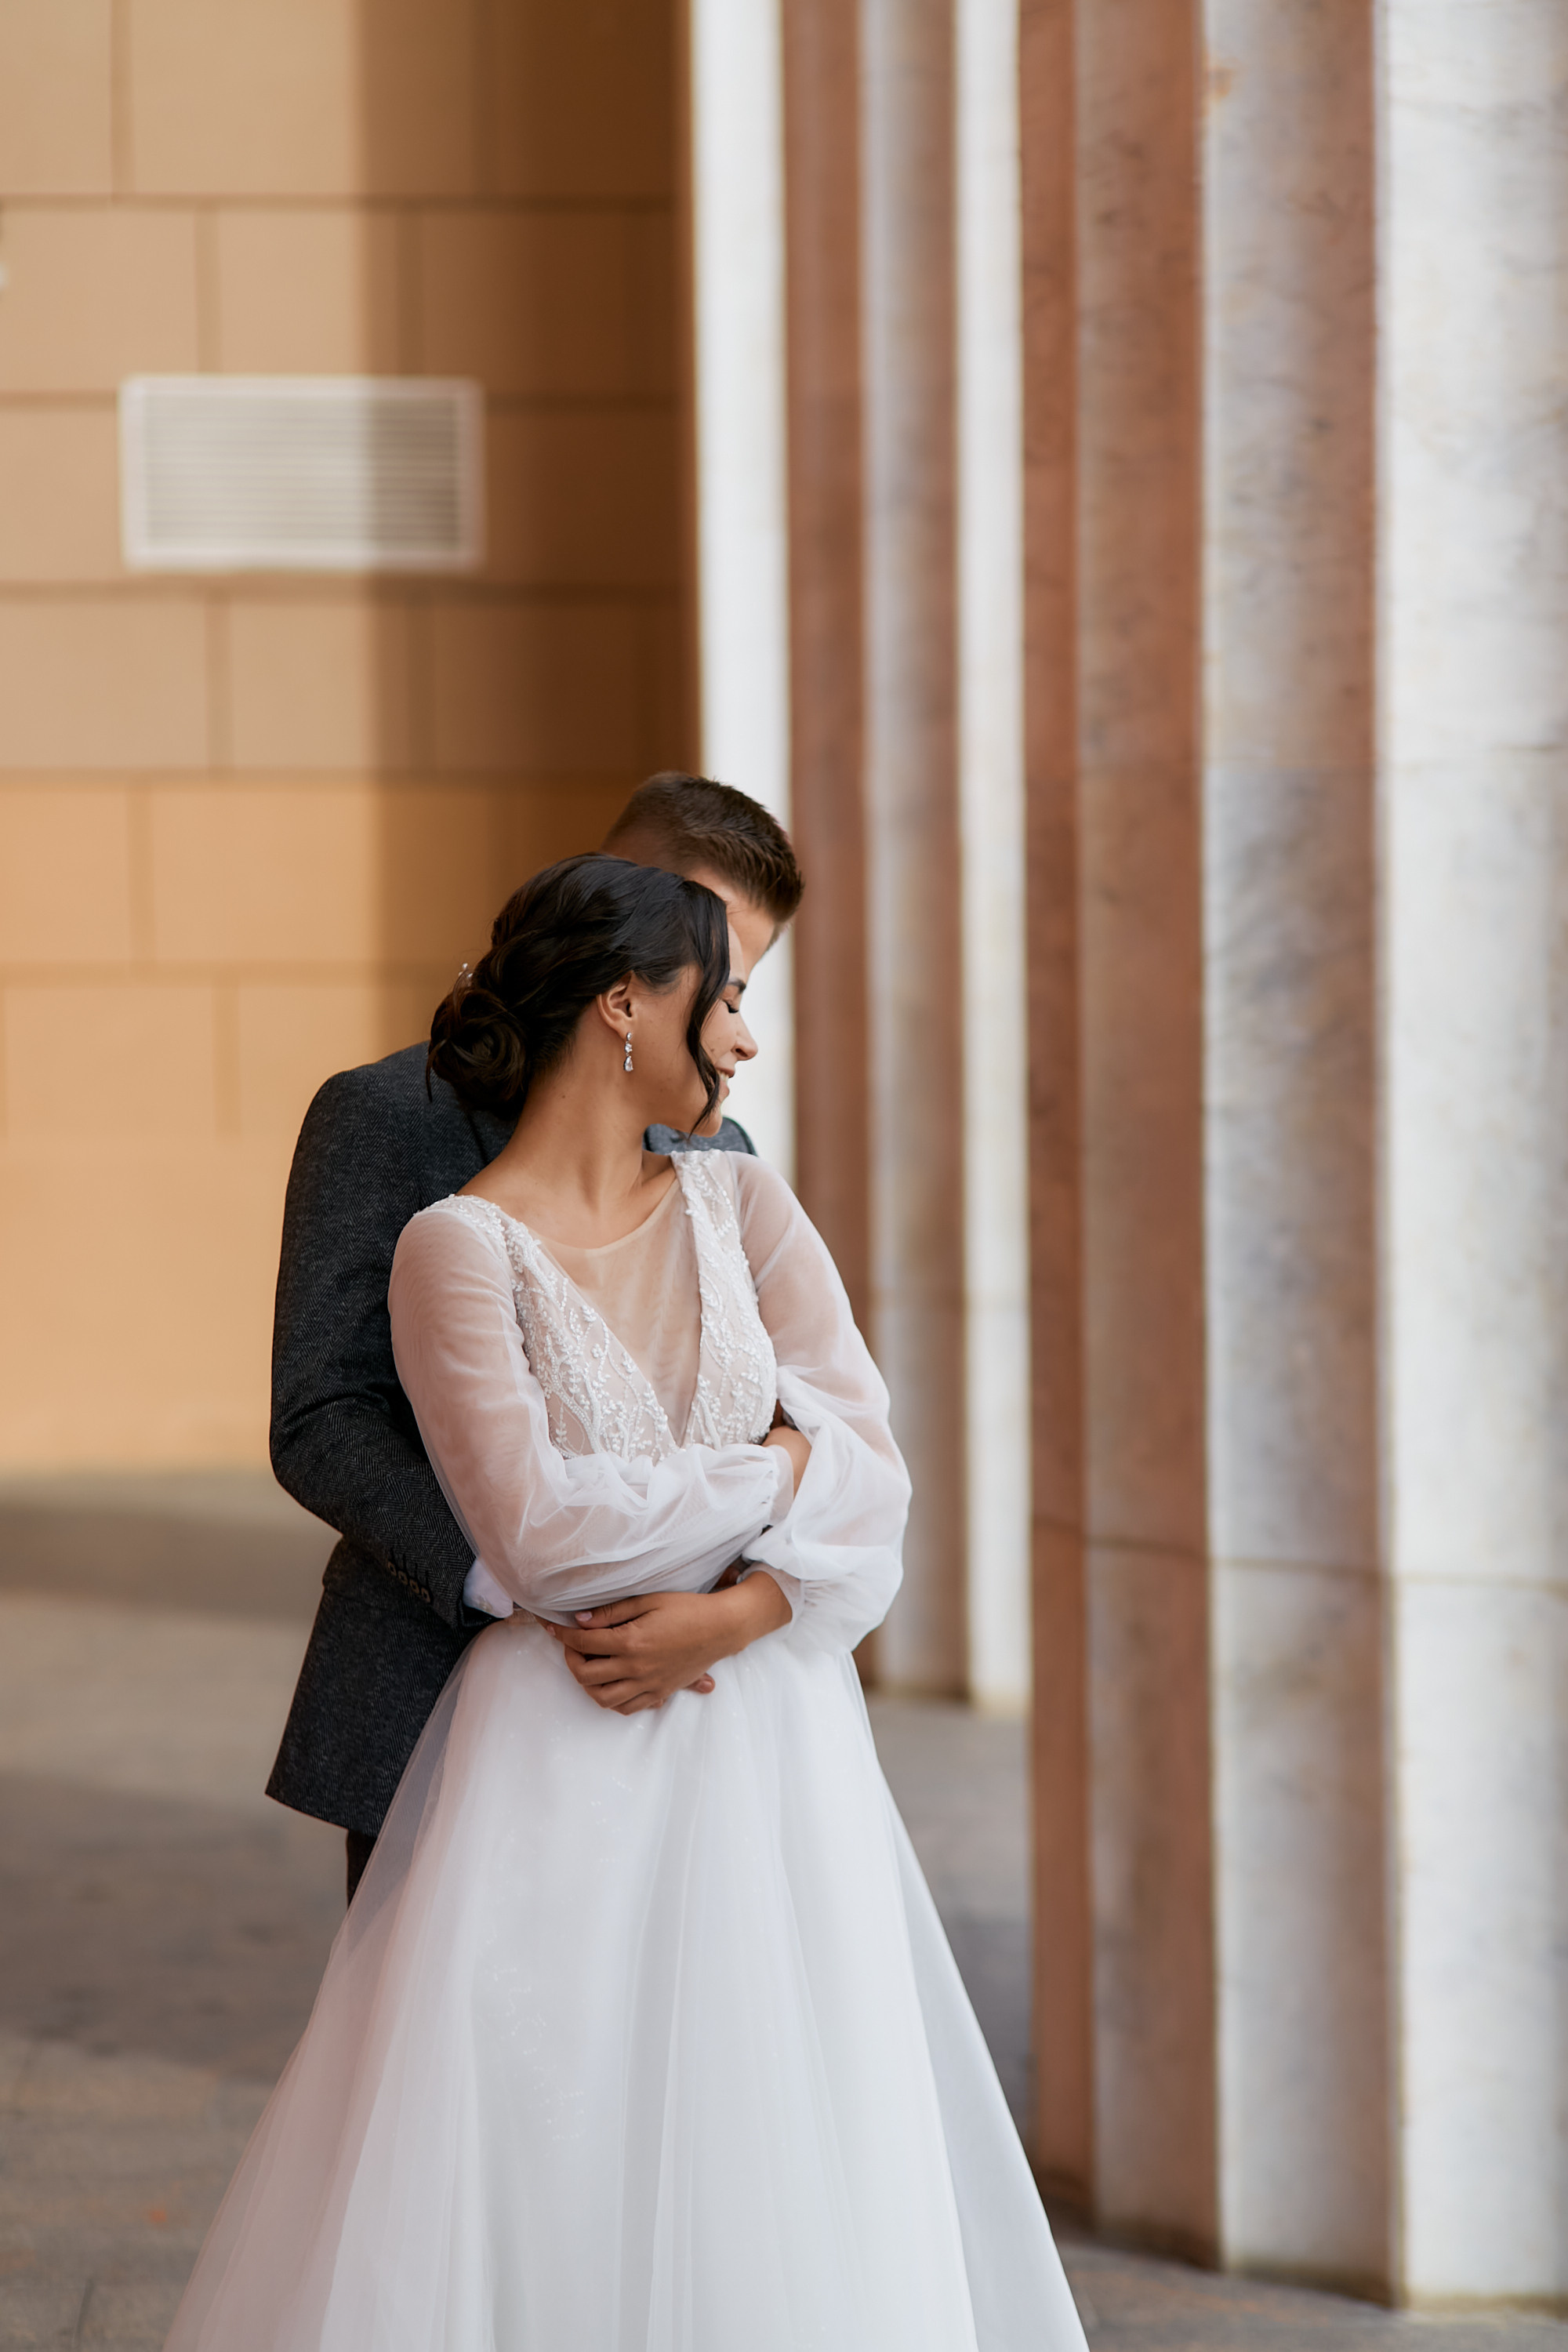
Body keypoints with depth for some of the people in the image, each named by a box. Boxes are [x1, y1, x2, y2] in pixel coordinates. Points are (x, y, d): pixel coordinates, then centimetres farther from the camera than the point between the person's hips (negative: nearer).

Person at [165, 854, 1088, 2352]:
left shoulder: (741, 1206, 9)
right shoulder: (459, 1247, -5)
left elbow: (873, 1478, -1)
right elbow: (541, 1534, -16)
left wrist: (726, 1615, -17)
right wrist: (776, 1468, -6)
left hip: (773, 1772, 4)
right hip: (564, 1783, -4)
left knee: (794, 2203, 2)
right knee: (500, 2191, -6)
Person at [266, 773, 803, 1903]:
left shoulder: (718, 1156, 11)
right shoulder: (382, 1120, -2)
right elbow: (321, 1427, -10)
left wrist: (738, 1612, -21)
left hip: (651, 1718, 3)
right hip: (434, 1718, -3)